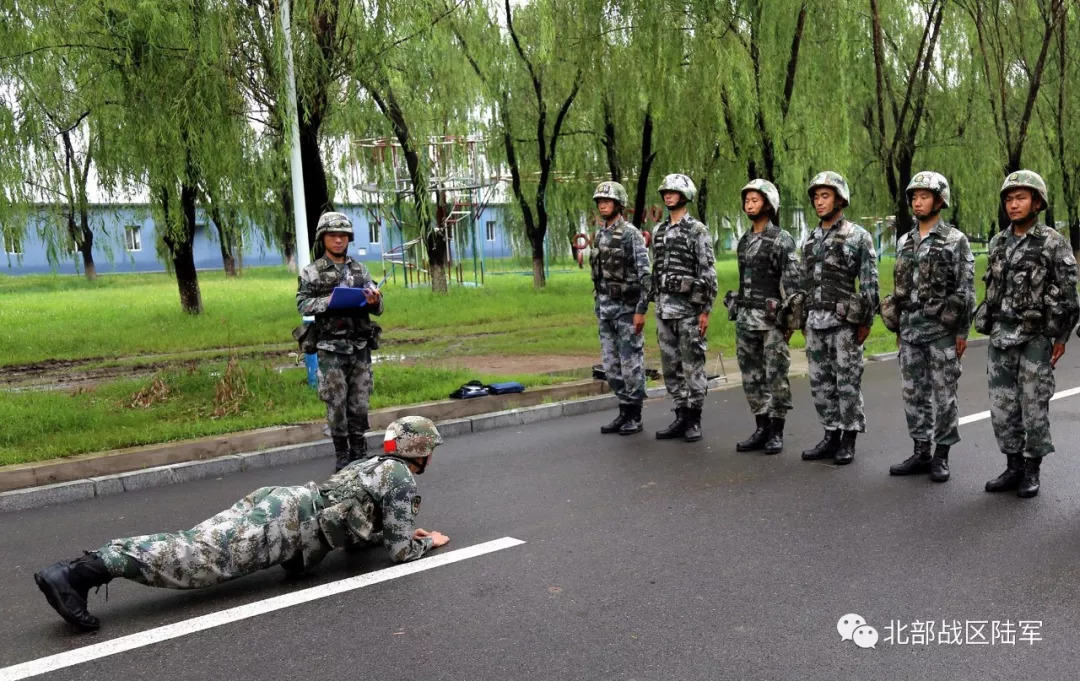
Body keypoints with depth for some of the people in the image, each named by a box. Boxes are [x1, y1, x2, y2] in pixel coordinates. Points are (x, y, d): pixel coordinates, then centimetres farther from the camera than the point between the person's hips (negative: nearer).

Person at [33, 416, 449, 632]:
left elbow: (350, 527, 41)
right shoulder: (402, 480, 4)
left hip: (279, 501, 8)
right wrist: (426, 542, 19)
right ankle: (82, 571, -33)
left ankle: (71, 570, -14)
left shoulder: (374, 466, 32)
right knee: (200, 559, -21)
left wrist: (396, 530, 37)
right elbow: (399, 551, 0)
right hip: (291, 521, -8)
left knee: (190, 543, -4)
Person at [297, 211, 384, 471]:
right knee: (336, 402, 1)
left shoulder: (360, 269, 10)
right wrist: (329, 300, -21)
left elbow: (378, 309, 12)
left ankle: (359, 452, 17)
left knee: (360, 401, 7)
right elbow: (302, 304, -8)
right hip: (331, 348, -3)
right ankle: (341, 455, 12)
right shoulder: (312, 272, 0)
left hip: (361, 346, 3)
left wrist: (375, 301, -11)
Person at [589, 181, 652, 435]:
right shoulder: (598, 236, 12)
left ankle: (635, 416, 7)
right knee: (611, 364, 10)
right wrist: (597, 307, 18)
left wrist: (641, 310, -19)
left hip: (627, 307, -8)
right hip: (605, 309, 8)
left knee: (631, 363, -2)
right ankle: (624, 412, 19)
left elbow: (645, 274, -15)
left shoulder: (631, 234, -11)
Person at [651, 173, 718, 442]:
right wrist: (656, 306, 15)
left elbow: (708, 273, -10)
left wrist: (706, 310, -15)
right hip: (664, 307, 7)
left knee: (692, 365, -1)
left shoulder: (697, 230, -7)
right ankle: (681, 417, 17)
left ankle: (694, 420, 7)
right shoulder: (660, 231, 13)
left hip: (689, 306, -7)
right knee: (671, 366, 9)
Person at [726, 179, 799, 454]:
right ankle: (761, 428, 17)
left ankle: (776, 432, 7)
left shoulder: (782, 240, -7)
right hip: (745, 317, 7)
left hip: (771, 318, -7)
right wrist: (738, 312, 16)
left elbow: (792, 282, -10)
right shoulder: (744, 240, 14)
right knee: (751, 376, 9)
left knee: (776, 376, -1)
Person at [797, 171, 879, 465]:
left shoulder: (858, 236, -5)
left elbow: (869, 282, -7)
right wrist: (803, 319, 14)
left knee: (847, 382, 0)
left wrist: (866, 321, -11)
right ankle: (831, 436, 19)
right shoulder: (811, 239, 13)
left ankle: (848, 440, 9)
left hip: (844, 320, -6)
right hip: (815, 320, 6)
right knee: (820, 382, 9)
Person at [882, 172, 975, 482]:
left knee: (943, 394, 1)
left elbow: (966, 289, -8)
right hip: (910, 329, 6)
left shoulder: (955, 240, -5)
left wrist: (962, 332, -11)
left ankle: (941, 455, 10)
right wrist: (897, 328, 14)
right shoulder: (904, 242, 11)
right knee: (914, 393, 8)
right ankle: (921, 453, 18)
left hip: (942, 329, -5)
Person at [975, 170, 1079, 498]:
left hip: (1035, 338, -5)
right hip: (1000, 337, 5)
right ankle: (1013, 466, 19)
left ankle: (1032, 470, 14)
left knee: (1034, 406, 2)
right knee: (1002, 406, 7)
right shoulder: (997, 243, 10)